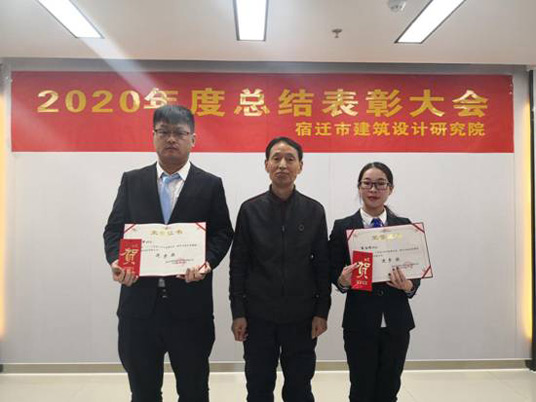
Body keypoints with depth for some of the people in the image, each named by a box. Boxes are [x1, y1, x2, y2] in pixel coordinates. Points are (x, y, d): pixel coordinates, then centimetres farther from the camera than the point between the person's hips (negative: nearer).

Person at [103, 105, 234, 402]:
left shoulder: (211, 185, 3)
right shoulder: (131, 181, 8)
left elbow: (222, 232, 0)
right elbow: (114, 228, 6)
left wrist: (207, 262, -19)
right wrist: (117, 260, -14)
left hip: (190, 305, -1)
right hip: (139, 303, 2)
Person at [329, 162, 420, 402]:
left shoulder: (404, 226, 4)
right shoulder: (343, 227, -1)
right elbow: (333, 273, 1)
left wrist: (408, 286, -17)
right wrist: (343, 280, -20)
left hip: (396, 323, 2)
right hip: (360, 325, -2)